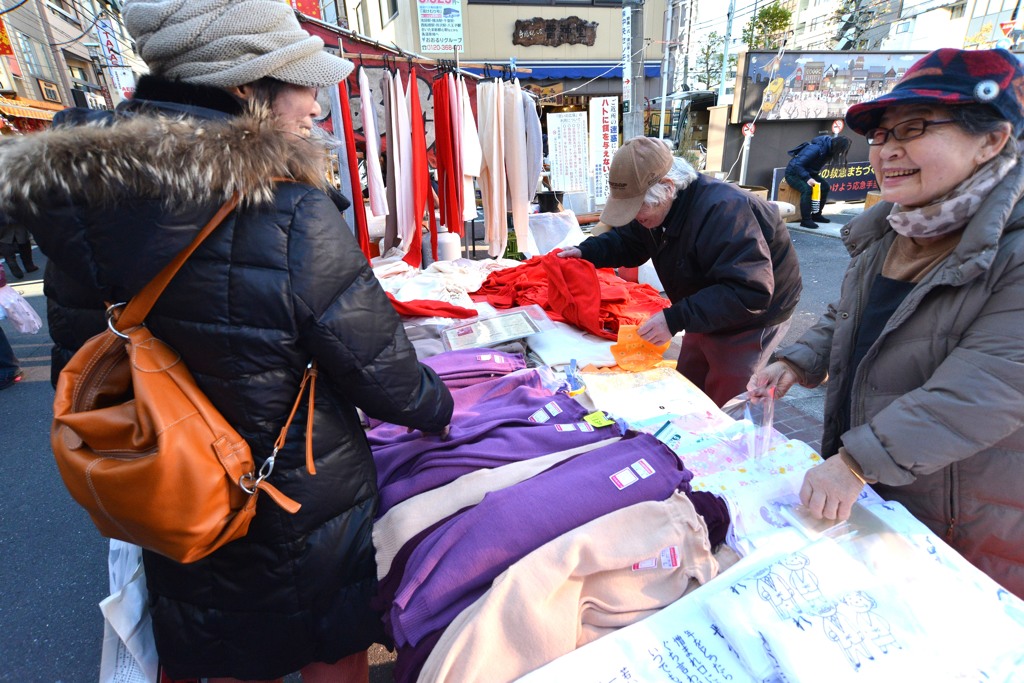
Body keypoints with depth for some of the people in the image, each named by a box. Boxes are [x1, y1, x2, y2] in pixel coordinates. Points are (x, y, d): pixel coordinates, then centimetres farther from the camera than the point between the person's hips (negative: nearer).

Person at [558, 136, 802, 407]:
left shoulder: (724, 211, -34)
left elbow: (749, 293, -38)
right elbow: (626, 241, 8)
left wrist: (676, 319, -42)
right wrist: (586, 251, -10)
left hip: (752, 317, -8)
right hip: (708, 316, 8)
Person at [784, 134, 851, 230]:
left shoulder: (828, 147, -3)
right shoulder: (816, 148, -29)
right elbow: (797, 164, -33)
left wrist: (812, 176, -5)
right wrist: (807, 178, -41)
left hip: (807, 172, 9)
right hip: (794, 173, -9)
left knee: (825, 187, -3)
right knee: (807, 189, -31)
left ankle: (816, 215, 9)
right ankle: (805, 220, -26)